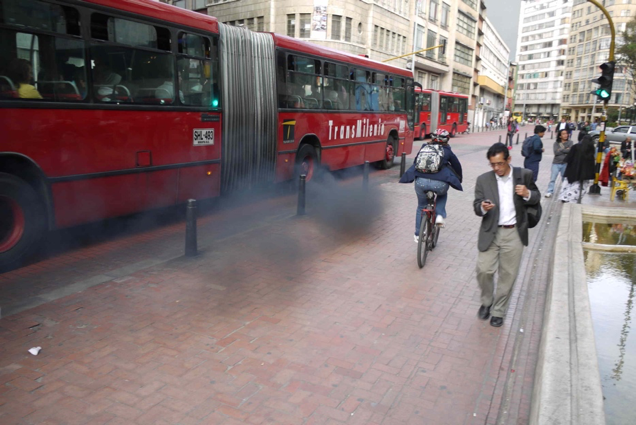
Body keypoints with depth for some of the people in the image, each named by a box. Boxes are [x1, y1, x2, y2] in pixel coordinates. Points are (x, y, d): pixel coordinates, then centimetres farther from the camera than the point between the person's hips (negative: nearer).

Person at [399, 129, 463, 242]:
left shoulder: (424, 148, 21)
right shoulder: (447, 152, 16)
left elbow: (415, 163, 29)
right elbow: (457, 167, 27)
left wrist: (414, 177, 47)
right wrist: (459, 180, 45)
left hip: (421, 181, 2)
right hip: (439, 184, -1)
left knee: (421, 207, 25)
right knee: (442, 194, 35)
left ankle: (418, 234, 31)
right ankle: (440, 215, 15)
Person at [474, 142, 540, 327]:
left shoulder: (524, 175, -4)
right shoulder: (483, 180, -4)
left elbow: (537, 197, 8)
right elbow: (476, 206, -4)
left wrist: (528, 194, -16)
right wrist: (482, 207, -29)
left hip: (514, 234, 0)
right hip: (490, 233, 0)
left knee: (508, 275, 9)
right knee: (483, 270, -1)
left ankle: (498, 311, 27)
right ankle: (486, 302, 27)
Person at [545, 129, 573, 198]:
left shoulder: (570, 142, 3)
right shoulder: (556, 143, 2)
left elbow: (570, 150, -14)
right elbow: (556, 152, -12)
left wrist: (561, 150, -11)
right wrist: (565, 150, -10)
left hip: (565, 163, 0)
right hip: (556, 163, 0)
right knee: (552, 178, -5)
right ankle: (549, 192, -3)